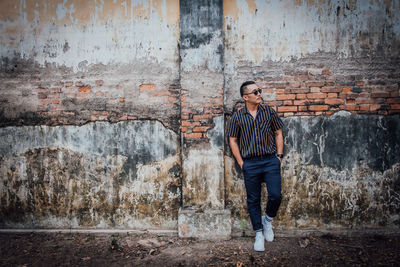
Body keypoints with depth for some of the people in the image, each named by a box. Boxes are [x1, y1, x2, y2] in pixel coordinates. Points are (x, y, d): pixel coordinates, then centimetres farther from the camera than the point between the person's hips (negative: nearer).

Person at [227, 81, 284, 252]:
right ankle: (259, 234, 23)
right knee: (253, 200, 7)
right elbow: (233, 140, 5)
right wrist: (241, 163, -1)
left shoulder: (269, 111, 4)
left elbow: (278, 133, 11)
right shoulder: (237, 117, 0)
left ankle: (268, 220, 26)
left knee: (276, 196, -6)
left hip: (271, 160, 1)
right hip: (250, 163, 0)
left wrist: (279, 155, 3)